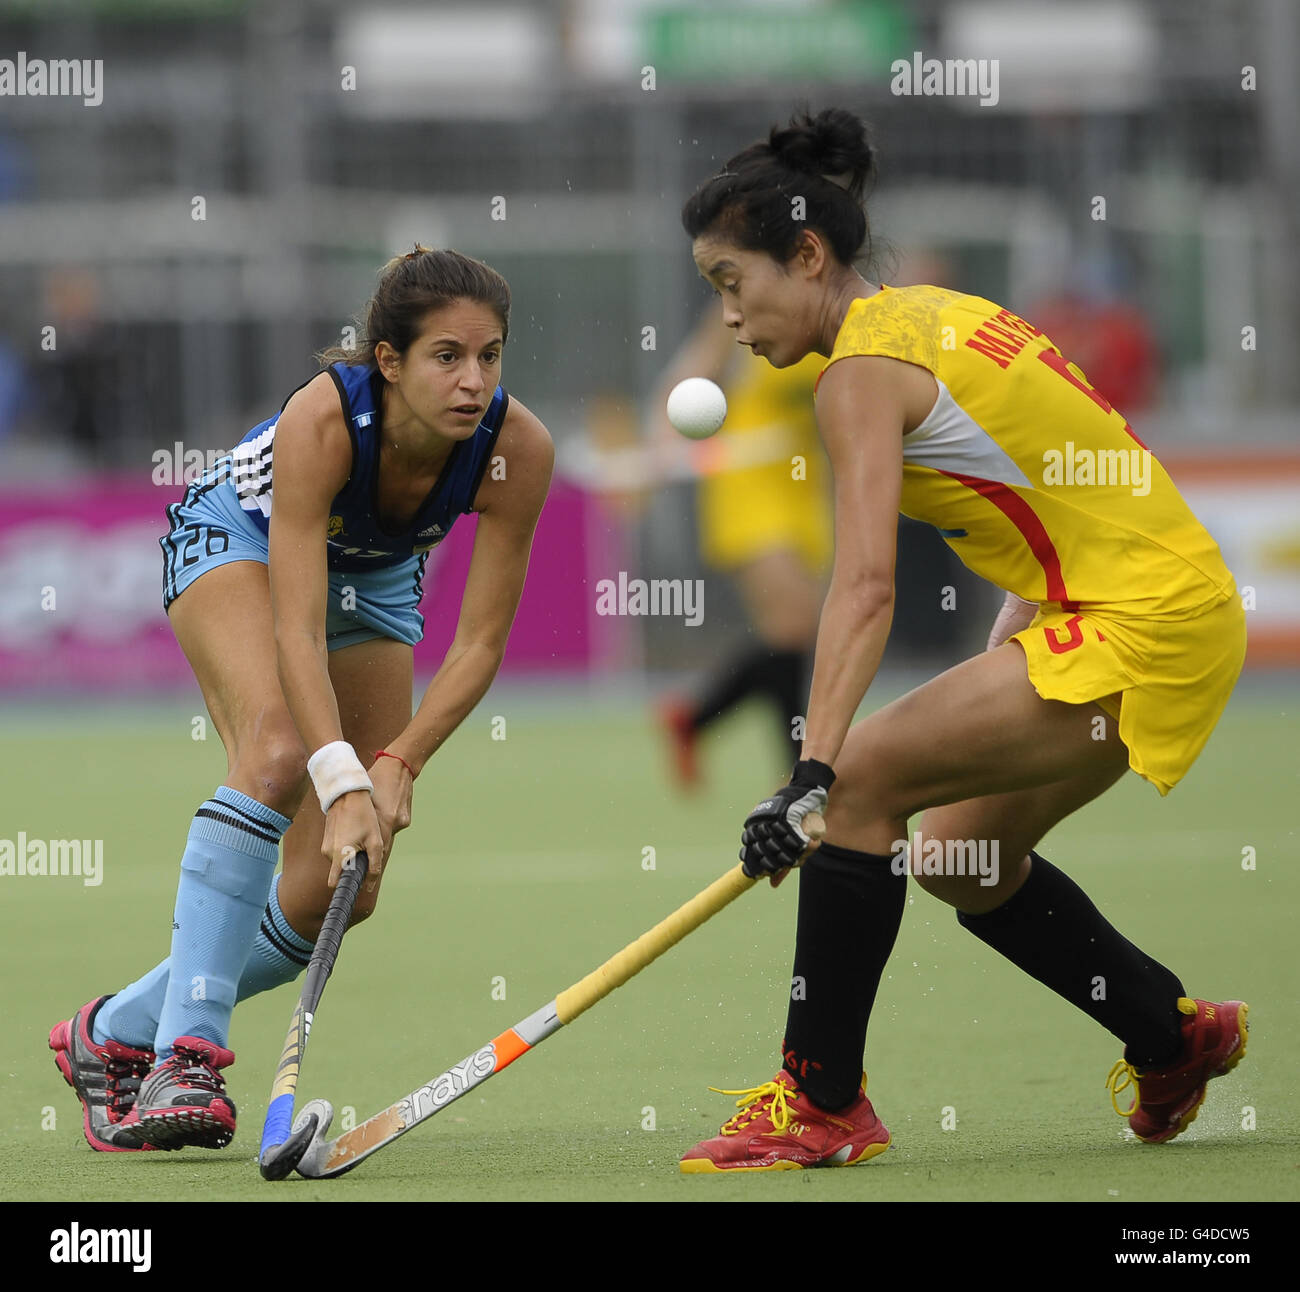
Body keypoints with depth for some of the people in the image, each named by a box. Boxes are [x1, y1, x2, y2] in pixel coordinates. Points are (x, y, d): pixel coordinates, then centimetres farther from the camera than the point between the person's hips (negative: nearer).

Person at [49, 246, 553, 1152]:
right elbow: (296, 630, -42)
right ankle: (186, 1053, -35)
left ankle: (117, 1034, 15)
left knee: (337, 893, -4)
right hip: (237, 538, -4)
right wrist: (343, 785, -52)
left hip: (375, 578, 4)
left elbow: (481, 642, -24)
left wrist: (398, 764, -36)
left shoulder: (518, 449, -31)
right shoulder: (324, 418, -40)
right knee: (281, 752, -35)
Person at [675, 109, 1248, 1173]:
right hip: (1182, 601, 10)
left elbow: (866, 585, -26)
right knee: (960, 855, 19)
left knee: (861, 780, -15)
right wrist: (1005, 677, 20)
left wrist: (813, 771, -33)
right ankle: (1176, 1038, 34)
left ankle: (822, 1104, -12)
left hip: (1138, 626, -10)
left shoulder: (864, 371, -14)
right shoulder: (942, 318, 14)